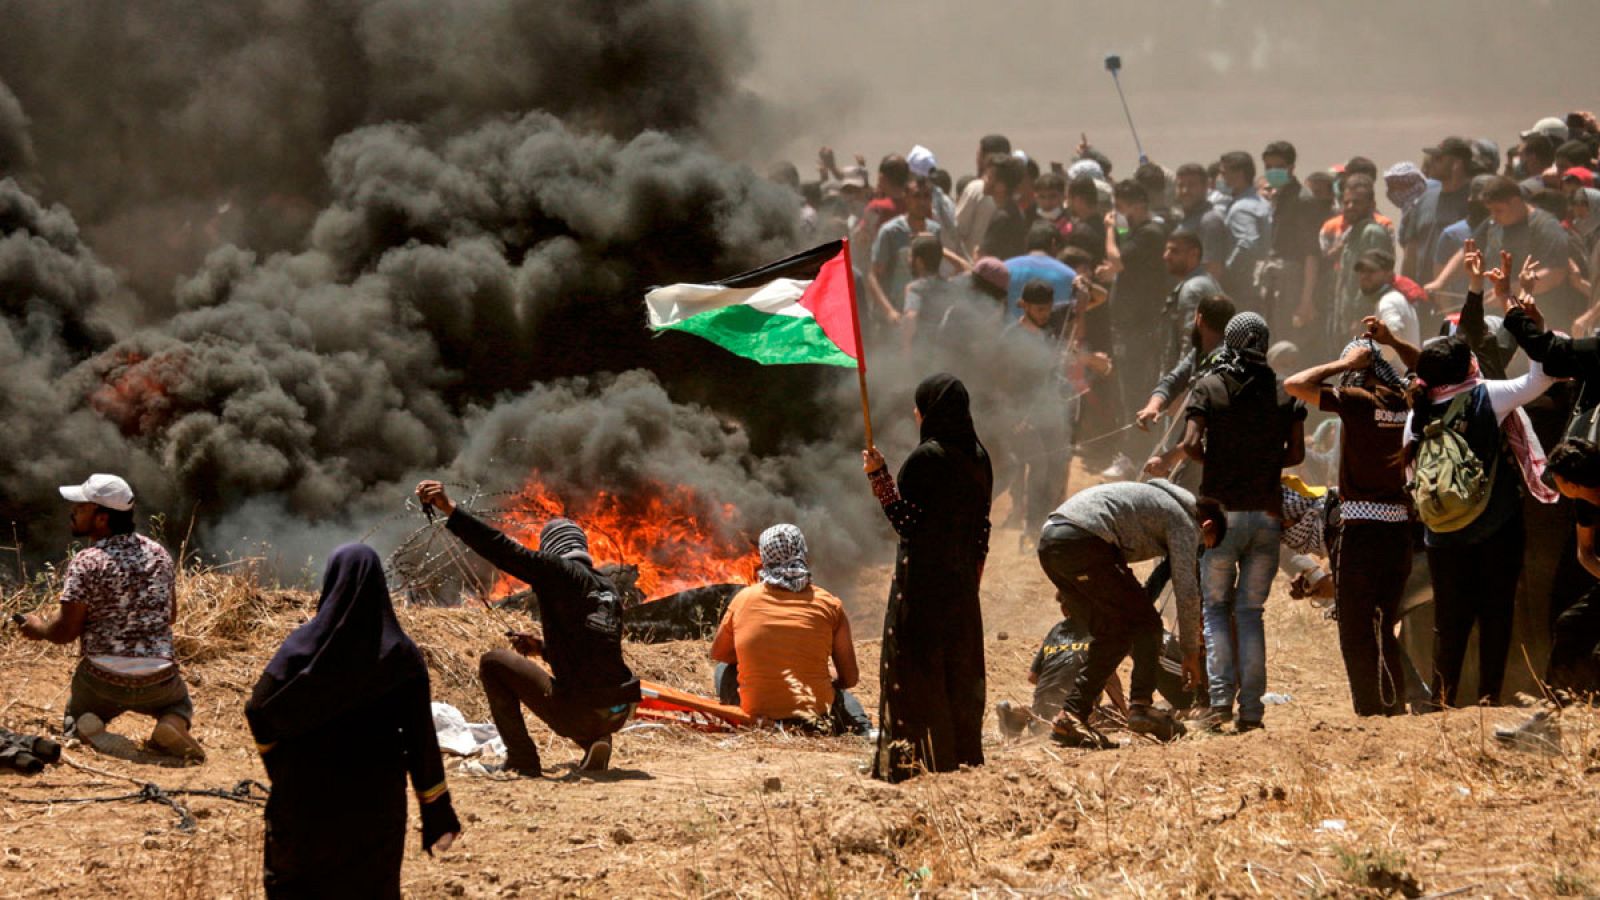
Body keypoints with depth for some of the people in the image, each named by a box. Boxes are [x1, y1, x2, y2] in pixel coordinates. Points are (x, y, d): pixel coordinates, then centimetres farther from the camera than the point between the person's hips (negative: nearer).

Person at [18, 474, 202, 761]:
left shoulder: (86, 562, -13)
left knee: (75, 717, 30)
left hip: (103, 681, -3)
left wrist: (38, 629, 9)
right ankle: (172, 726, -2)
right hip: (160, 680, 3)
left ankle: (90, 727, -8)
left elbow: (65, 631, -12)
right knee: (180, 705, 35)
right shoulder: (159, 554, 3)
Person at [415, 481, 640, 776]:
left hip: (577, 713, -7)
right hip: (618, 715, 7)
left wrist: (450, 509, -19)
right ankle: (595, 745, 12)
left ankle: (523, 761, 7)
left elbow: (504, 550, -17)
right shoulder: (607, 587, 17)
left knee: (492, 663, 10)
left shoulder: (557, 572, -5)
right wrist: (543, 648, 30)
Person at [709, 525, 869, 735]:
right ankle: (863, 730, 11)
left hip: (756, 717, -1)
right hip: (816, 716, 1)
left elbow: (717, 653, 18)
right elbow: (850, 679, 5)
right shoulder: (829, 605, -1)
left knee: (725, 669, 29)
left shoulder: (743, 599, 1)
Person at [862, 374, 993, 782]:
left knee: (915, 664, -3)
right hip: (963, 578, 8)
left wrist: (879, 475, -17)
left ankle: (917, 758, -5)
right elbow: (982, 525, 13)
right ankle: (964, 754, 18)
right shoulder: (978, 456, 8)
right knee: (960, 664, 14)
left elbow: (905, 519, -17)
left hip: (923, 576, -8)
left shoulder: (926, 458, -15)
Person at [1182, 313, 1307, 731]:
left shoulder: (1208, 387, -3)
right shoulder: (1285, 393, 4)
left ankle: (1220, 694, -9)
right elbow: (1296, 453, 2)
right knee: (1250, 611, 9)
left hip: (1223, 512, -2)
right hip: (1268, 513, 2)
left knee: (1215, 607, 8)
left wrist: (1214, 461, 7)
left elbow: (1191, 443, -13)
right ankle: (1251, 707, 2)